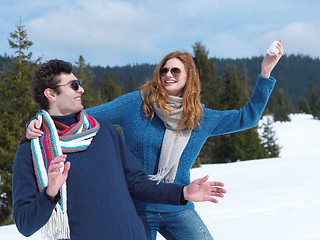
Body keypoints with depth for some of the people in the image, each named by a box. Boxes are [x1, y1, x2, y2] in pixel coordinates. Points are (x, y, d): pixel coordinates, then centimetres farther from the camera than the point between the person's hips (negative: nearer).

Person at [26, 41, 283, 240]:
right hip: (137, 209, -2)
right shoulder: (136, 104, -6)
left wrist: (265, 72, 5)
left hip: (178, 208, 3)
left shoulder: (202, 118, 5)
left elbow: (248, 117, 11)